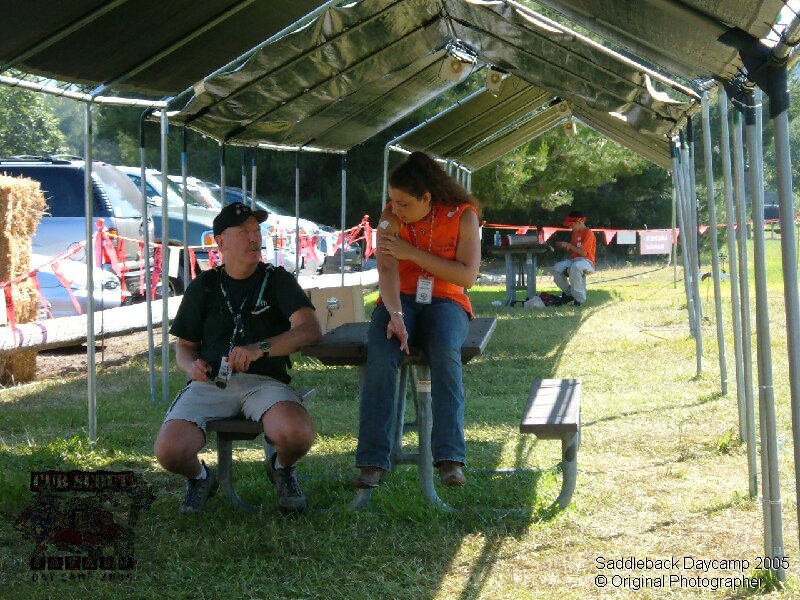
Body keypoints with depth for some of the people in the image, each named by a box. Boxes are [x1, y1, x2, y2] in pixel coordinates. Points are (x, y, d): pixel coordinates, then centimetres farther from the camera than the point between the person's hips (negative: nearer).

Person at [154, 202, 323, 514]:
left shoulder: (277, 280, 7)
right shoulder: (204, 286, 14)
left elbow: (311, 330, -9)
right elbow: (185, 346, 20)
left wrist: (260, 348, -25)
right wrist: (192, 366, -6)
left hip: (264, 381, -1)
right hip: (211, 382, 1)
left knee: (297, 434, -35)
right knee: (169, 451, -27)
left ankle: (281, 469, 5)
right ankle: (199, 478, 12)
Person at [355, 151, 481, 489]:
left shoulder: (463, 216, -4)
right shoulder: (391, 217, 0)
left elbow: (467, 276, -12)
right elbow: (387, 270, -12)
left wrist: (413, 253, -14)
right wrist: (396, 315, -30)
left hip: (445, 301, -1)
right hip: (400, 299, 1)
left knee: (445, 353, -37)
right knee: (381, 356, -32)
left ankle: (449, 457, -37)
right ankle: (373, 462, -32)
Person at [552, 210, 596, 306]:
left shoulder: (588, 233, -10)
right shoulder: (575, 233, 15)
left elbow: (583, 252, -18)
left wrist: (569, 245, -13)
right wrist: (565, 246, -2)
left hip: (586, 261, -8)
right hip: (573, 260, 8)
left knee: (575, 267, -42)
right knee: (557, 268, -19)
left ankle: (579, 297, -29)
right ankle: (569, 293, -1)